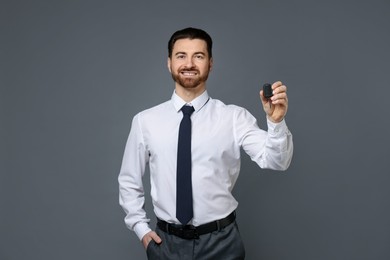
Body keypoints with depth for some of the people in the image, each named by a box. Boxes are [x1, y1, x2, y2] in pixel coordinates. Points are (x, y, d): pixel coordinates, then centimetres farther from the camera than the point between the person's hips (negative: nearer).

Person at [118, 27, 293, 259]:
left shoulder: (234, 117, -6)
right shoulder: (145, 120, -1)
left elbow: (275, 161, -19)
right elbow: (129, 180, 9)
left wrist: (276, 122, -35)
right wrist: (141, 228, 3)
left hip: (221, 241, -1)